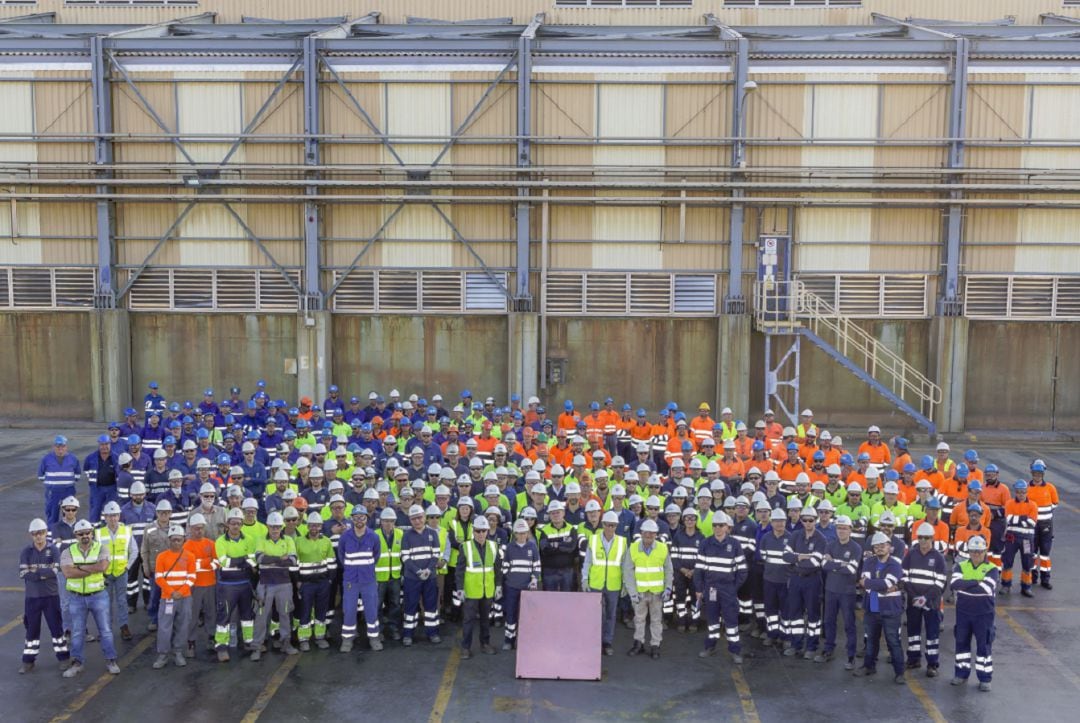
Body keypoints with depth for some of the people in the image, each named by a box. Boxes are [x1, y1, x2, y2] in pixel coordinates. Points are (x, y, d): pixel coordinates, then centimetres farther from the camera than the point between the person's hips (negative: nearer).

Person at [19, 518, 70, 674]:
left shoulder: (53, 550, -4)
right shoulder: (25, 552, -1)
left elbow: (55, 570, -16)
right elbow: (23, 573, -11)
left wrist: (35, 571, -14)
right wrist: (45, 572, -16)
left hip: (51, 596, -1)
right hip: (32, 597, 1)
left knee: (56, 627, 6)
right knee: (32, 629, 11)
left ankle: (64, 657, 17)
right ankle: (28, 660, 23)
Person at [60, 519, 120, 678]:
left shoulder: (101, 549, -5)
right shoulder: (68, 552, -3)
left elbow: (103, 566, -24)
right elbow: (68, 572, -20)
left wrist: (80, 567, -19)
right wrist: (93, 569, -19)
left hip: (98, 596, -1)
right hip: (77, 598, 1)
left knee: (105, 629, 6)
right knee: (77, 632, 11)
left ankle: (111, 661, 17)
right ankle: (77, 663, 23)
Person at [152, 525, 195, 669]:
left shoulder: (189, 556, 2)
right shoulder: (162, 556, -1)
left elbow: (191, 578, 1)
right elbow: (158, 578, -4)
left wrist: (181, 592, -12)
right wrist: (171, 592, -13)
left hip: (185, 598, 1)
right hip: (167, 598, -1)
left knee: (182, 626, 6)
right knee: (164, 627, -2)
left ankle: (178, 653, 17)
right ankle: (163, 655, 8)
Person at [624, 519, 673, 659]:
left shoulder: (663, 548, -6)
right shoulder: (633, 548, -8)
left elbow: (668, 570, 3)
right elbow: (628, 572, -6)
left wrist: (668, 588, -5)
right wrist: (632, 592, -11)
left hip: (657, 591, 0)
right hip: (639, 591, 0)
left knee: (656, 619, 9)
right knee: (639, 618, 13)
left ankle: (655, 645, 21)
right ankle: (638, 643, 28)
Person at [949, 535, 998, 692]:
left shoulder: (992, 569, -7)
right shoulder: (961, 566, 3)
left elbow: (986, 588, -23)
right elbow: (954, 583, -14)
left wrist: (963, 586, -15)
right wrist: (975, 582, -20)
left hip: (984, 614, -3)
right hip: (963, 613, 3)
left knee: (984, 646, 4)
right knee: (962, 642, 12)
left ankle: (985, 679, 15)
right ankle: (962, 674, 25)